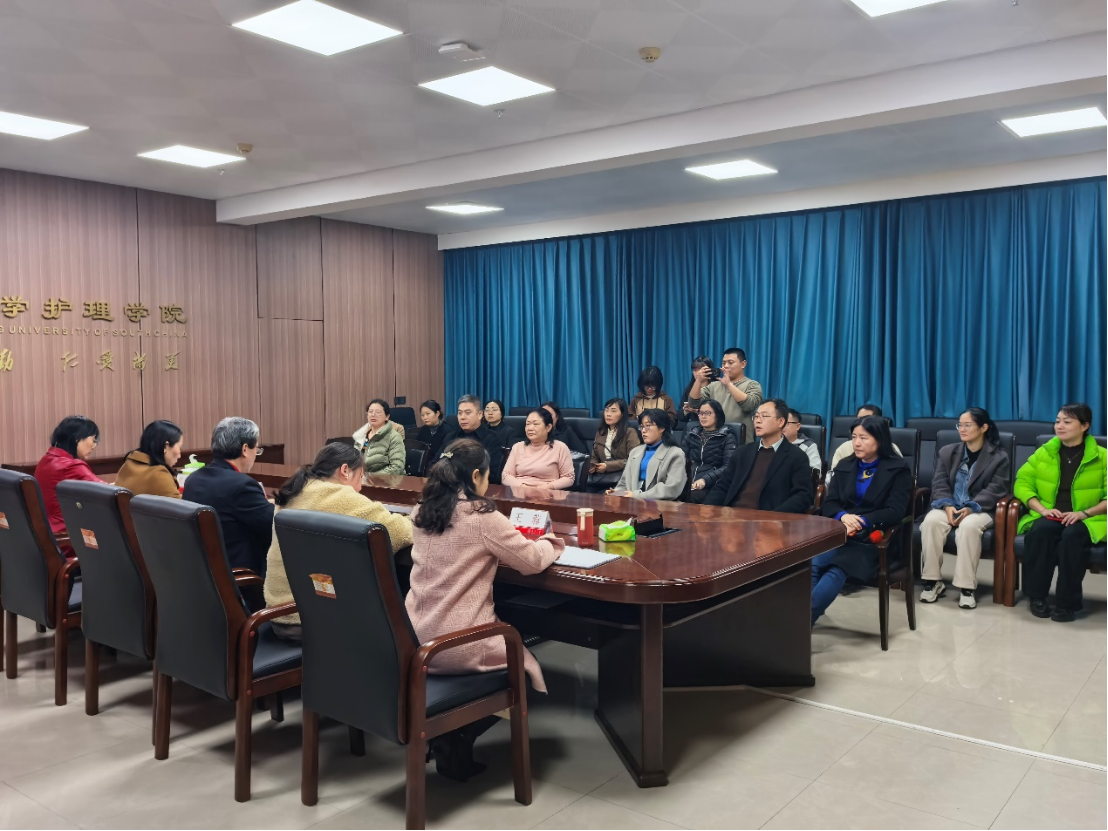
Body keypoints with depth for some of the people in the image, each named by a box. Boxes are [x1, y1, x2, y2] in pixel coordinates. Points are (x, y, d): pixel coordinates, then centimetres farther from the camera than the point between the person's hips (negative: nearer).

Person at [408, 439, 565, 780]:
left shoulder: (422, 512, 6)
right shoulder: (482, 517, -15)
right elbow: (533, 560, -5)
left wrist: (495, 549, 18)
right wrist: (552, 542, 15)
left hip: (414, 640, 7)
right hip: (457, 646, -7)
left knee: (509, 644, 32)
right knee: (525, 668, 20)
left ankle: (443, 730, 19)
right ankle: (456, 741, 8)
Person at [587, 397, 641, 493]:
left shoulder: (630, 433, 0)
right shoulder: (600, 432, 21)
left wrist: (608, 466, -14)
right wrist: (592, 466, 1)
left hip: (620, 475, -5)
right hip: (600, 476, 5)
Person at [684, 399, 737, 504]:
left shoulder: (727, 437, 4)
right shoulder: (692, 434, 19)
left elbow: (728, 466, -8)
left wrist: (705, 479, -22)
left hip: (712, 485, -3)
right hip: (689, 483, 4)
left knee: (695, 496, -37)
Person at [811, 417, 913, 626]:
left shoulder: (898, 469, 5)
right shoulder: (844, 466, 20)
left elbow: (895, 512, -5)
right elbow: (828, 503, 12)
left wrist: (861, 522, -19)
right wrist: (843, 516, -12)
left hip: (873, 538, -4)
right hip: (838, 532, 4)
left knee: (837, 570, -34)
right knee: (810, 565, -30)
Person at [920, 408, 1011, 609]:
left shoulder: (999, 458, 5)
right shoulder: (947, 452, 15)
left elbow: (994, 490, -7)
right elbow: (939, 484, 5)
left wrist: (971, 508, -24)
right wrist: (947, 505, -17)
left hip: (980, 509, -3)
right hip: (949, 507, 3)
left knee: (969, 526, -38)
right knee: (931, 521, -32)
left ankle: (967, 586, -29)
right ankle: (933, 581, -21)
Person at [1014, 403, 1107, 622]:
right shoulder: (1043, 453, 10)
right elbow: (1022, 483, 5)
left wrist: (1085, 513, -16)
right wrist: (1042, 509, -11)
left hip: (1087, 521, -2)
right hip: (1048, 518, 2)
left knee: (1073, 535, -36)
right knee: (1041, 530, -34)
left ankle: (1067, 602, -25)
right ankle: (1037, 596, -22)